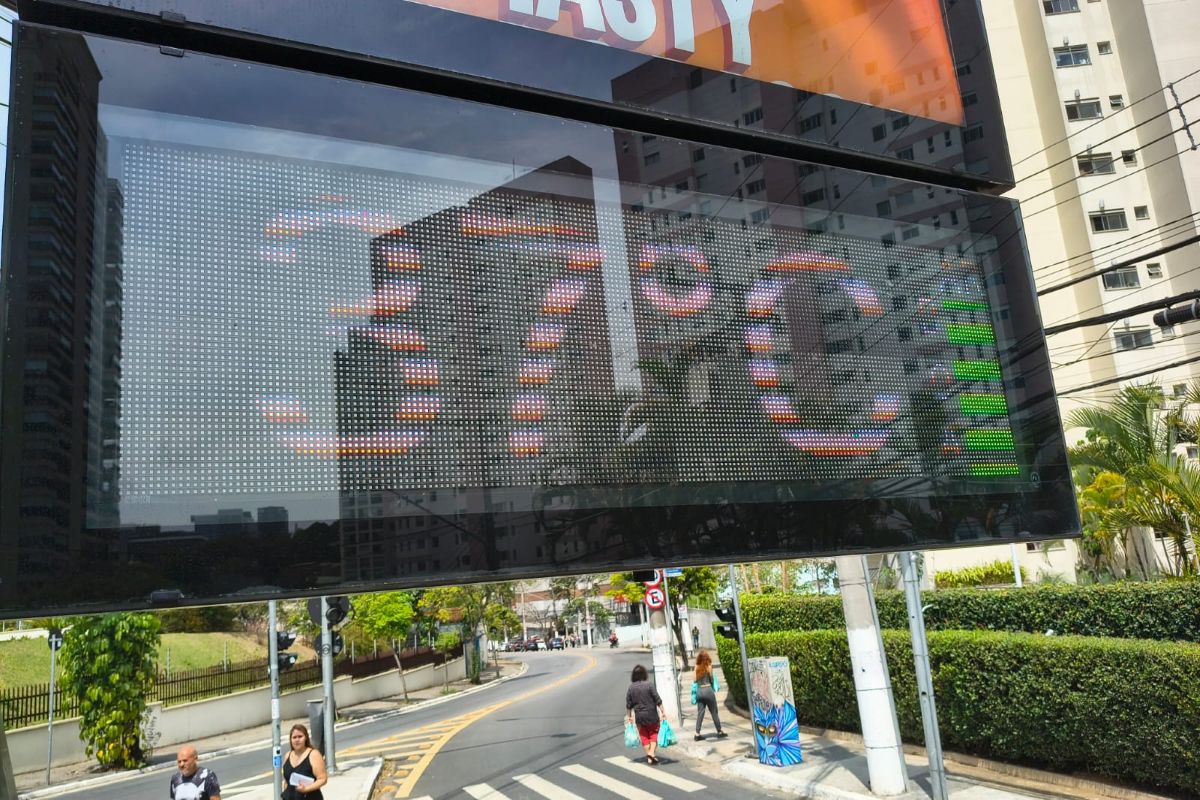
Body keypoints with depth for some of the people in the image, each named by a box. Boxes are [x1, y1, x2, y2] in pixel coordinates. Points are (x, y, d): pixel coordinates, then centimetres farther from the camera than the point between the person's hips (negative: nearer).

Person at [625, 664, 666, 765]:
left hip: (639, 716, 2)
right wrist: (663, 711, -2)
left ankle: (648, 756, 15)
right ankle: (652, 753, -7)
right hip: (651, 715, -2)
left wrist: (628, 716, 14)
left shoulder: (630, 688, -3)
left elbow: (628, 705, 3)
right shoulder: (648, 685, -12)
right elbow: (658, 700, -10)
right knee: (654, 734, 11)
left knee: (644, 736, 14)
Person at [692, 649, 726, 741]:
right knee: (714, 712, 7)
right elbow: (712, 679, -1)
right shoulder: (708, 667, -5)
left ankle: (697, 734, -1)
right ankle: (719, 732, 16)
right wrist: (714, 689, 13)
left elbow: (696, 680, -1)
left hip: (699, 691, 4)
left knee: (700, 713, 4)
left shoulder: (697, 668, 4)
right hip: (708, 690, -4)